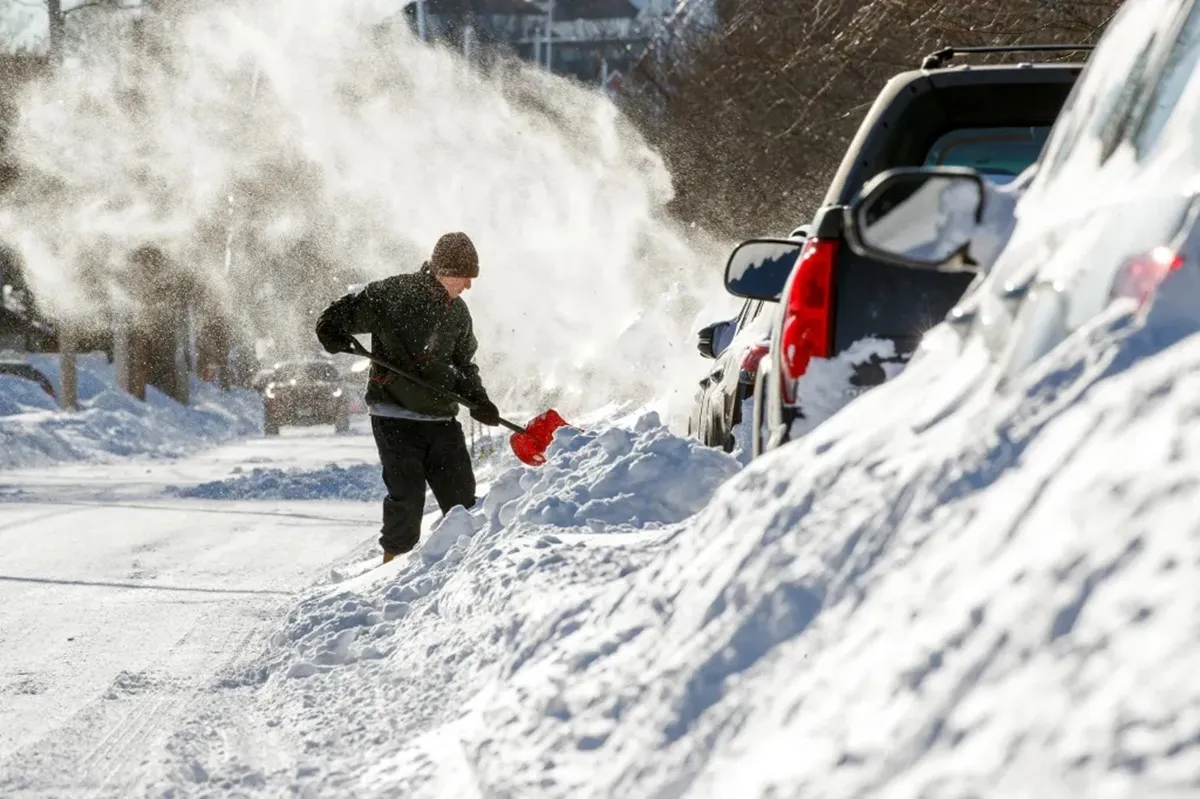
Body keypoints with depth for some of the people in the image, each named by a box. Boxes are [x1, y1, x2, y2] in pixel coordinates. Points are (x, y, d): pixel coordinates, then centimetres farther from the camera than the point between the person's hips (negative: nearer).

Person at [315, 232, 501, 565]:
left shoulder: (458, 313, 12)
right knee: (407, 494, -10)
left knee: (461, 494, 5)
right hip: (395, 415, -6)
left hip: (441, 417, 6)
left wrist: (478, 400, 5)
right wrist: (334, 334, -26)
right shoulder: (394, 293, -8)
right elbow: (342, 313, -4)